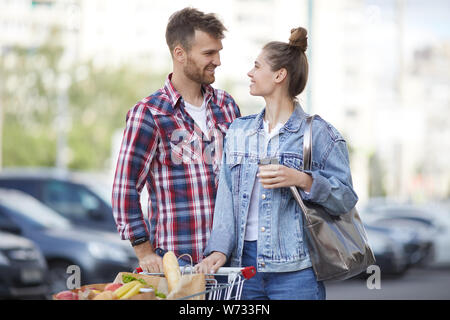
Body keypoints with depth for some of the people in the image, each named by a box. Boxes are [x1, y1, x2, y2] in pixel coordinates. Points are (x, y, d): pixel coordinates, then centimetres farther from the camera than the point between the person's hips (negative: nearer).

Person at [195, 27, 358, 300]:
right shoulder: (239, 131, 13)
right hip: (245, 263, 5)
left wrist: (302, 180, -21)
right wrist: (220, 249, -5)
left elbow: (347, 198, -6)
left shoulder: (318, 132, -3)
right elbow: (227, 198, 7)